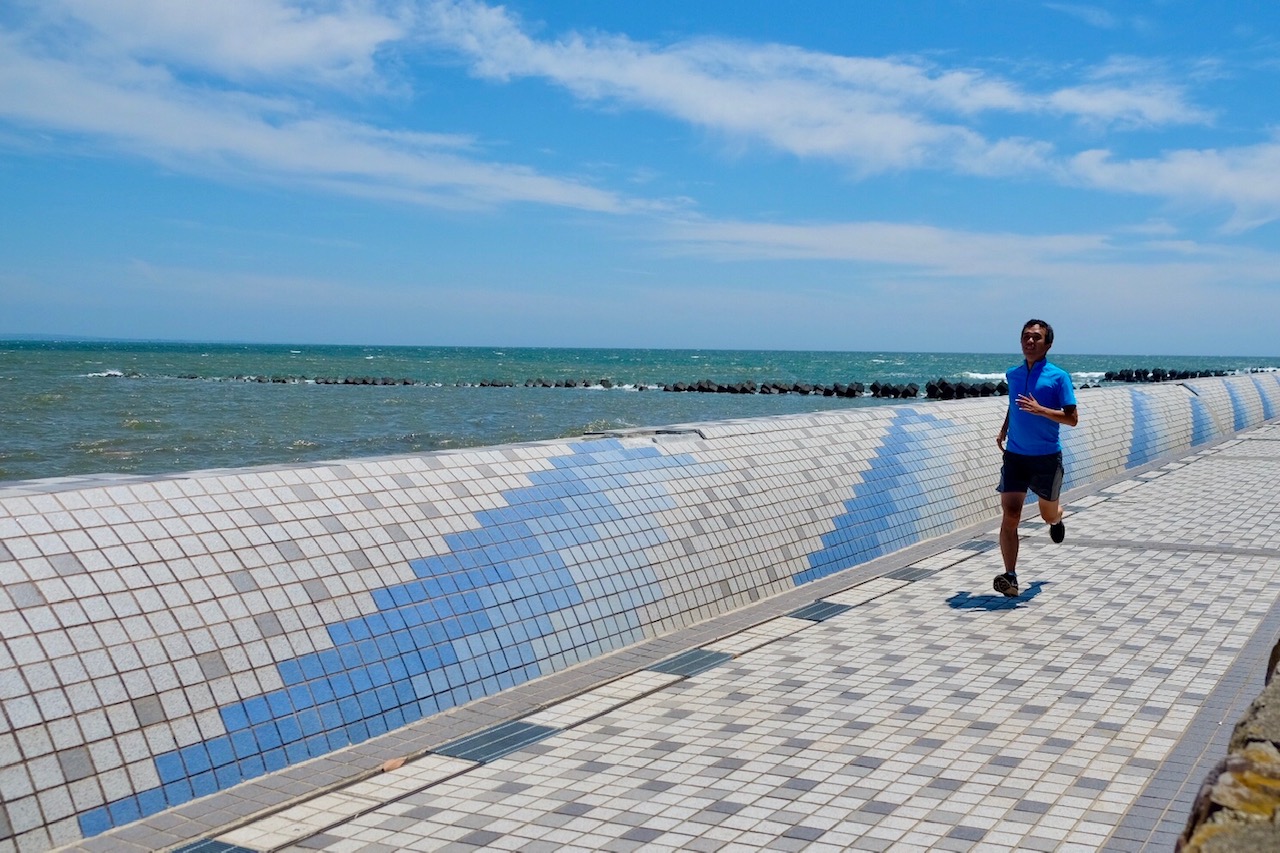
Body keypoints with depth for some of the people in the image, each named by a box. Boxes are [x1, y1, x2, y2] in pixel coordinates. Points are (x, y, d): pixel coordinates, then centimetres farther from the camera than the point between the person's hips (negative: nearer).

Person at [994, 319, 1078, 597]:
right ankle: (1010, 577, -13)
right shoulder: (1012, 375, 7)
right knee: (1010, 516, -13)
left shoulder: (1058, 377, -7)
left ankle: (1057, 519, 56)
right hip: (1015, 456, 2)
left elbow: (1072, 418, -11)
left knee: (1048, 514, 17)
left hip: (1047, 458, -2)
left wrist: (1039, 409, -23)